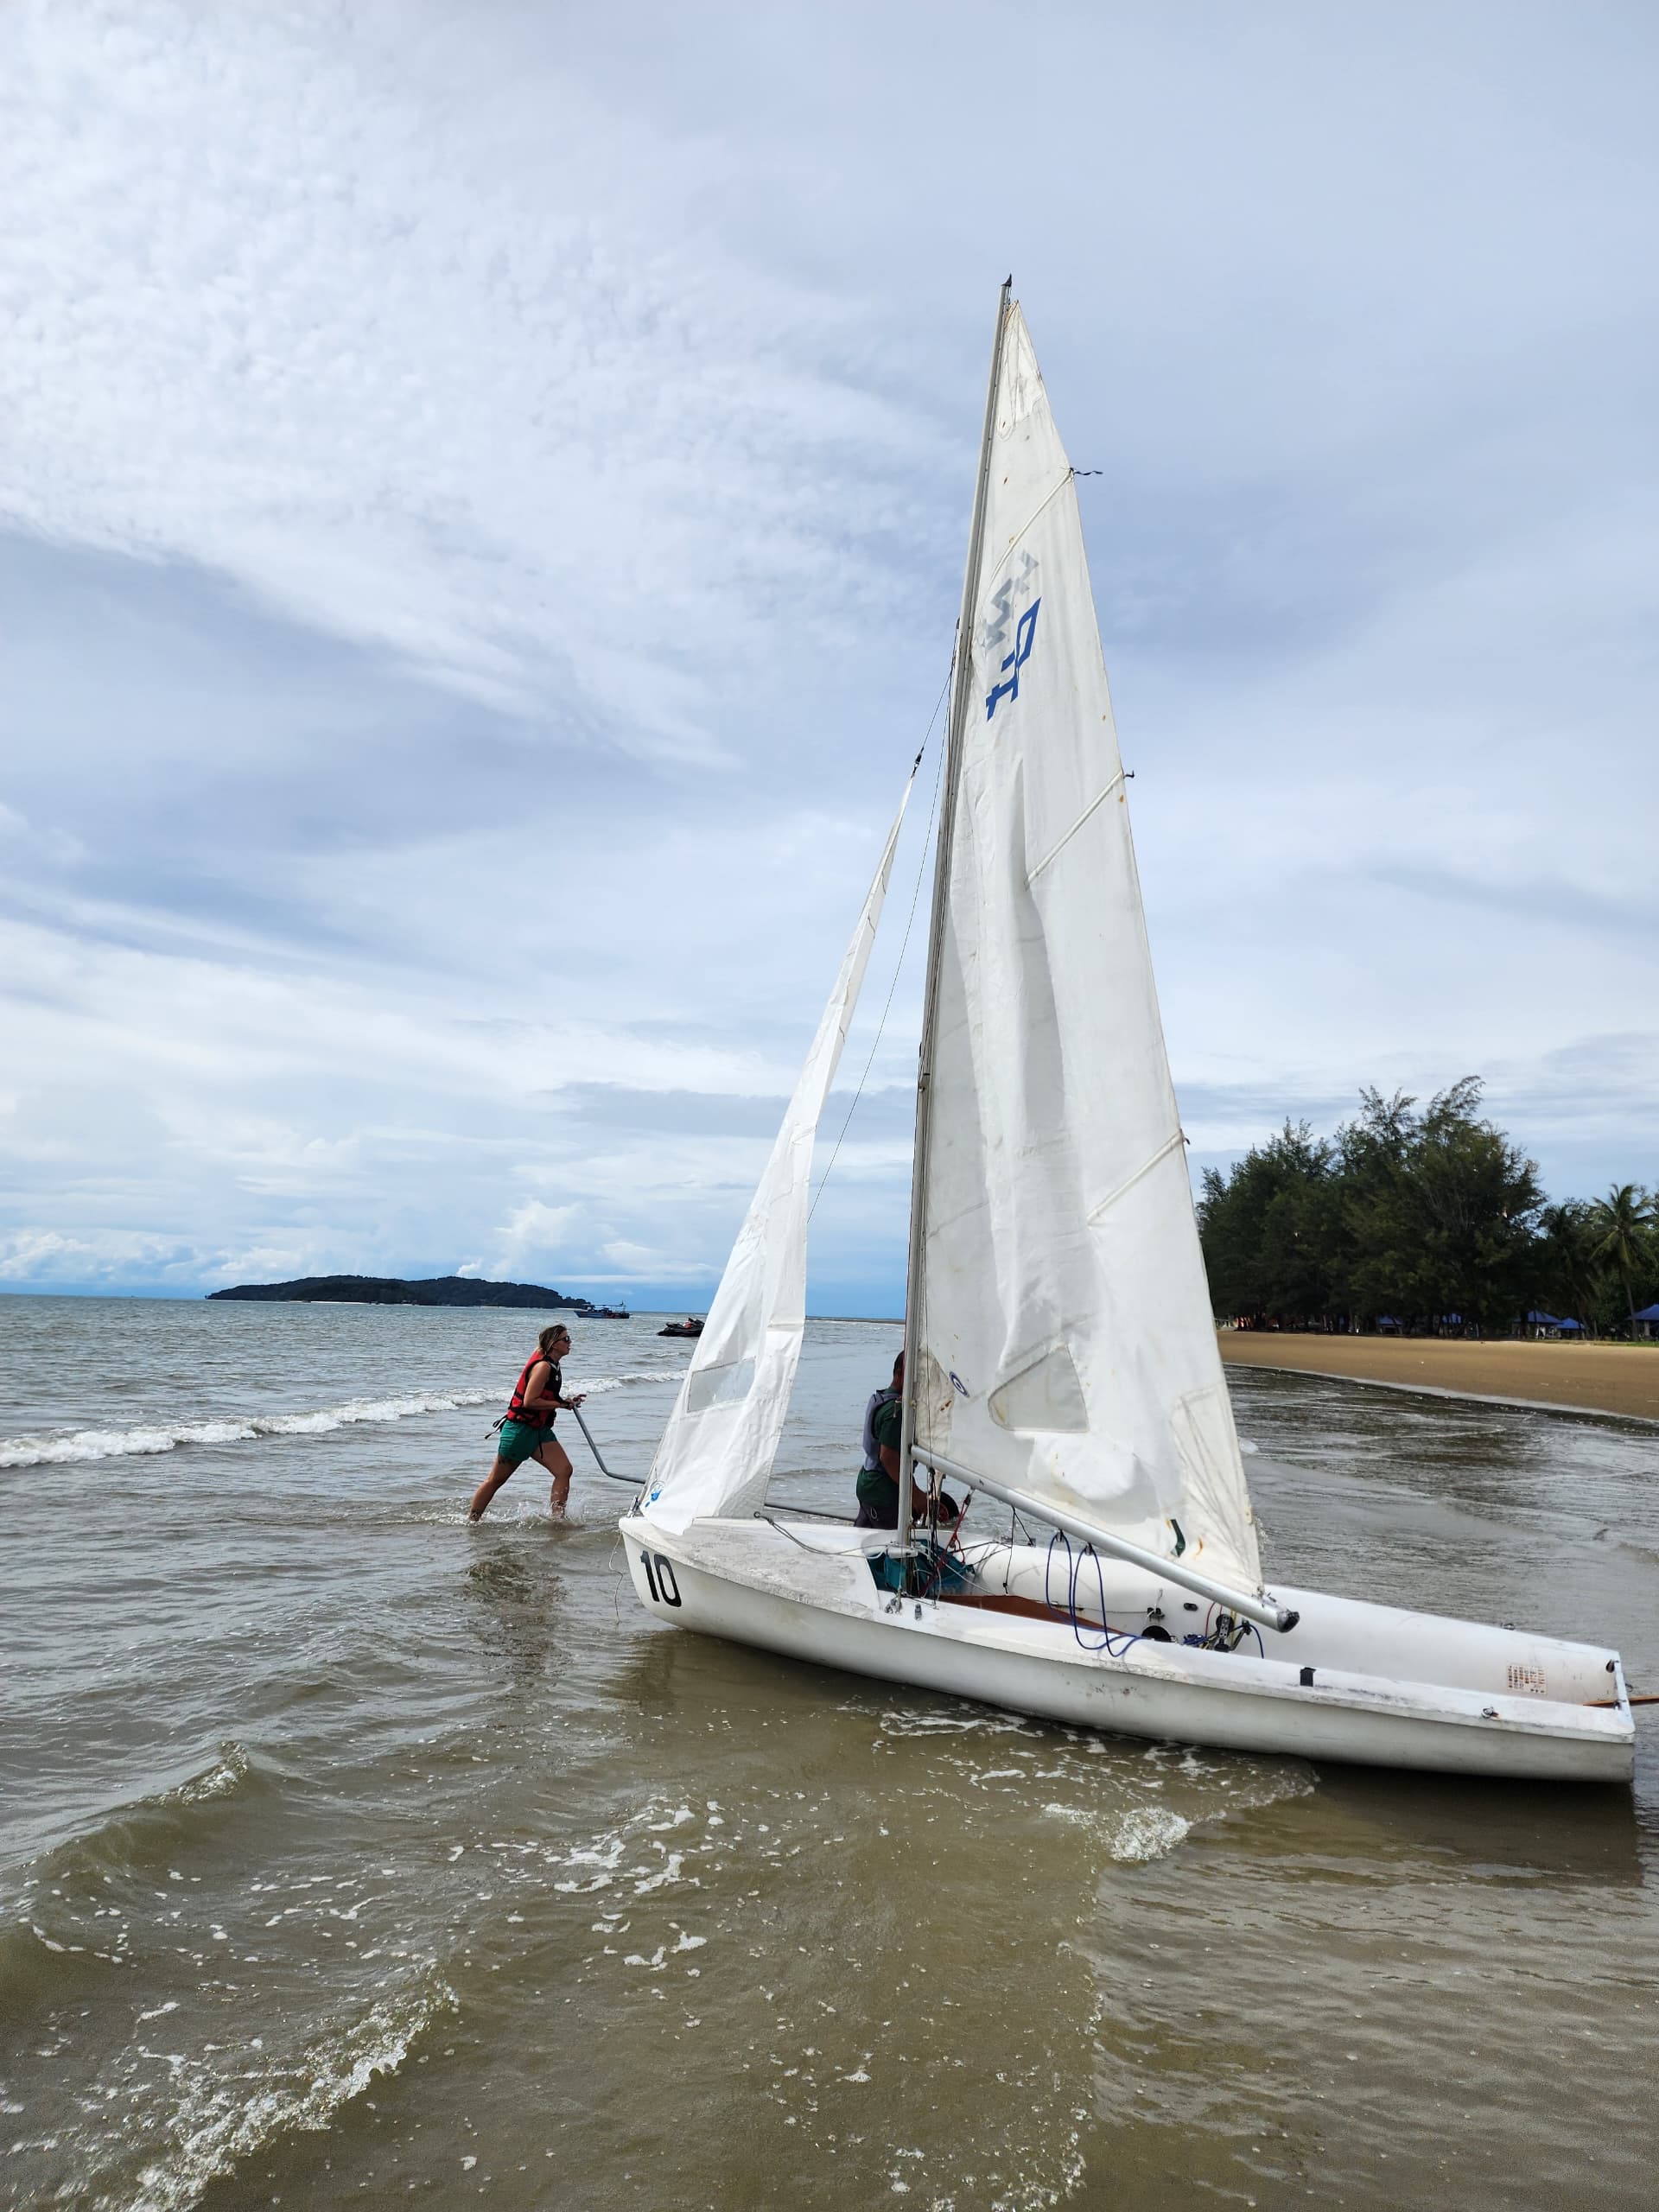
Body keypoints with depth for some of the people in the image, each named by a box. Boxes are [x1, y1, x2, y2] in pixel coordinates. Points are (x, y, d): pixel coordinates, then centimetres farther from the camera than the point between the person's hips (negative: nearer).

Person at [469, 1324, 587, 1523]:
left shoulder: (553, 1365, 10)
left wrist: (567, 1401, 9)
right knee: (496, 1480, 5)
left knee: (564, 1470, -5)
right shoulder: (543, 1366, -19)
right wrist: (561, 1404, -17)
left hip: (540, 1430, 9)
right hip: (520, 1429, -9)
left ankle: (558, 1519, -2)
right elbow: (529, 1401, -24)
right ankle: (471, 1521, 20)